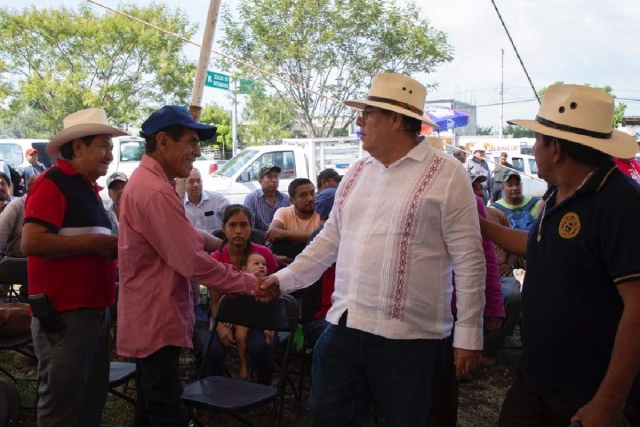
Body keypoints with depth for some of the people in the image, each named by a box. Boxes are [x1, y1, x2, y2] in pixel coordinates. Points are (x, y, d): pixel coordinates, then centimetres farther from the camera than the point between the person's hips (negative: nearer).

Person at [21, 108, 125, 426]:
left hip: (94, 309, 9)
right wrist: (95, 242, -18)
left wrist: (112, 246, 8)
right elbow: (31, 242, -24)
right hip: (64, 314, -9)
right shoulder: (52, 183, -12)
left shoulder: (88, 188, 17)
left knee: (92, 398, 17)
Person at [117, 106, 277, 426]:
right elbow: (193, 261, -25)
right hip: (157, 322, -11)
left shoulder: (145, 181, 14)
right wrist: (250, 284, -18)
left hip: (150, 318, 11)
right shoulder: (156, 191, -23)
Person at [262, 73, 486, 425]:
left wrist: (468, 334, -9)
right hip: (343, 326, 6)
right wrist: (285, 278, 13)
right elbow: (330, 239, 18)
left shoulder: (447, 175, -8)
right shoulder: (356, 172, 11)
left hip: (409, 337, -5)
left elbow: (468, 259, -8)